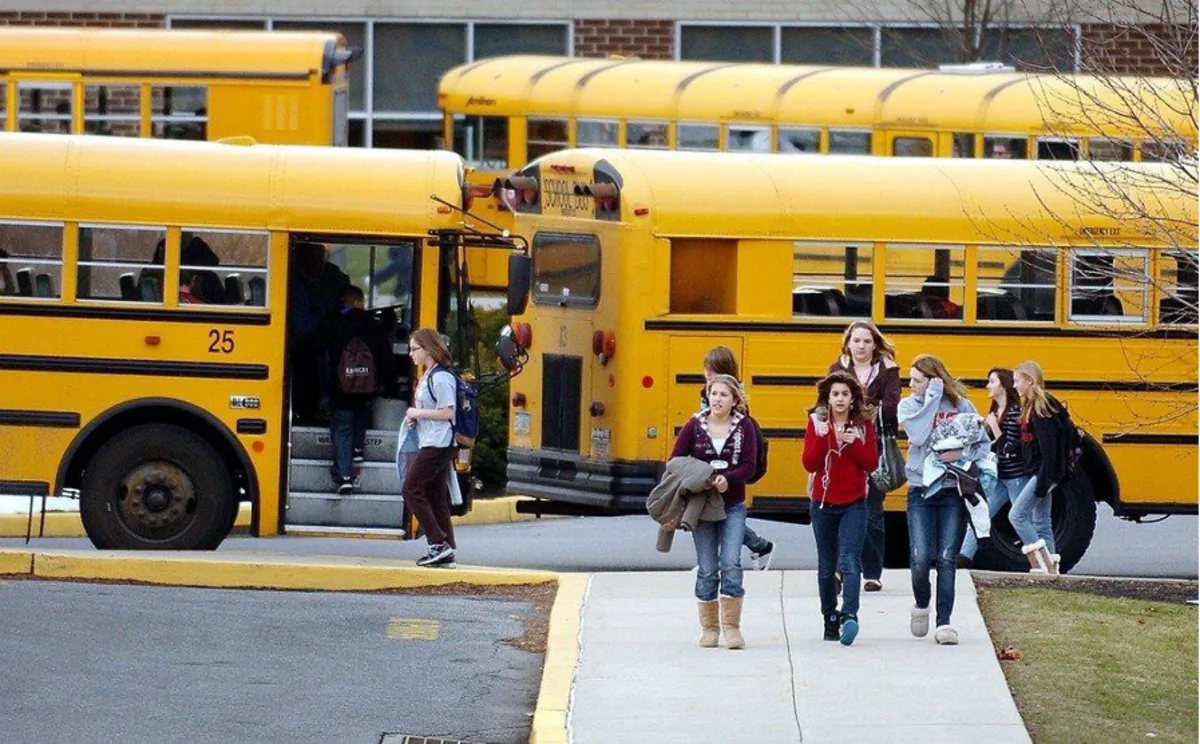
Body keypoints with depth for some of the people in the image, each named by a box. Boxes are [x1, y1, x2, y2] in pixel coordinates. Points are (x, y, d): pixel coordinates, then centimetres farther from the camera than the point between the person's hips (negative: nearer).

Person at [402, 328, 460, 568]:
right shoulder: (428, 375, 17)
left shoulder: (441, 377, -14)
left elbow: (448, 412, -19)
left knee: (411, 490, -11)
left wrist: (418, 413, -12)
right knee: (436, 496, 8)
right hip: (431, 443, 10)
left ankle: (439, 543, -12)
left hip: (437, 445, -10)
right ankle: (446, 554, 8)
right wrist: (415, 417, 9)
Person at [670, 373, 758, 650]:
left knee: (731, 563, -13)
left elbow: (749, 466, -6)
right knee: (707, 570, 3)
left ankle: (731, 625, -8)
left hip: (733, 505, -1)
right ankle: (709, 626, 13)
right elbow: (675, 462, 2)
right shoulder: (695, 425, 1)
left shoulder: (743, 427, 0)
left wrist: (727, 479, -25)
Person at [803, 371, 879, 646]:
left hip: (853, 504, -2)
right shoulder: (817, 423, 3)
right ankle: (830, 619, 19)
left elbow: (872, 463, -3)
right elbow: (809, 464, -6)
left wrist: (853, 443, -16)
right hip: (823, 503, 2)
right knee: (826, 566, 9)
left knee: (850, 561, -17)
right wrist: (822, 437, -19)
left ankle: (849, 615, -29)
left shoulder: (863, 424, 2)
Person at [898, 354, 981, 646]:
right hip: (921, 491, 1)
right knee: (920, 558, -10)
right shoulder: (908, 406, 3)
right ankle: (921, 605, 19)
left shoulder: (961, 406, 2)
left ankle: (944, 623, 0)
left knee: (947, 559, -4)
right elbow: (919, 436, -16)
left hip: (954, 493, -1)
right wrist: (933, 398, -12)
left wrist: (962, 453, -15)